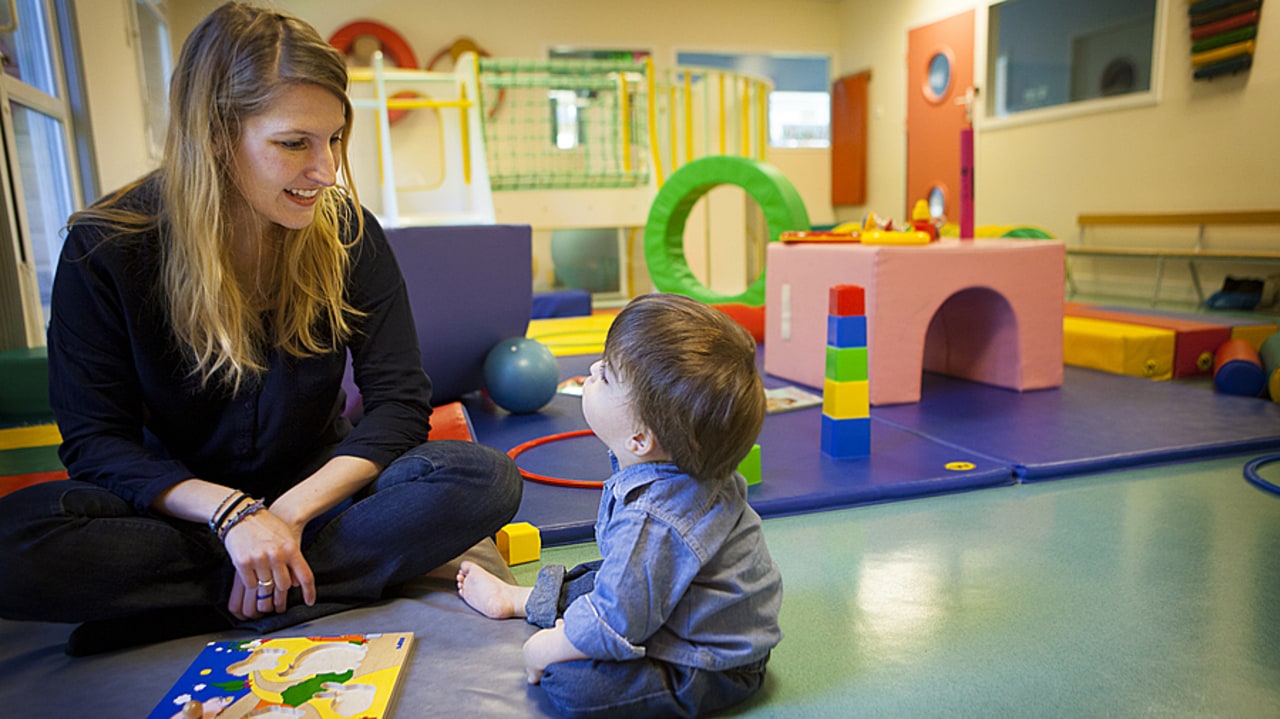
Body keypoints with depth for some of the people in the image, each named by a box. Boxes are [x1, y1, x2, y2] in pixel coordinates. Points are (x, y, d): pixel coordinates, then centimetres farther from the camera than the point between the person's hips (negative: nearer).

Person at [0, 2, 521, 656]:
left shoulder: (347, 232, -9)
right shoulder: (105, 247, -11)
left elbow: (399, 401, -11)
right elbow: (94, 438, -11)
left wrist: (290, 511, -24)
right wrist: (232, 512, -28)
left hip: (315, 489, 1)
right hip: (182, 501, 0)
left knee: (486, 479, -26)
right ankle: (381, 563, -23)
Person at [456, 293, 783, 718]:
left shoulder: (649, 524, -37)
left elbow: (614, 630, -28)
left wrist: (542, 650, -11)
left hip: (712, 667, -10)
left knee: (570, 682, -24)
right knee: (594, 582, 23)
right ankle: (520, 599, 42)